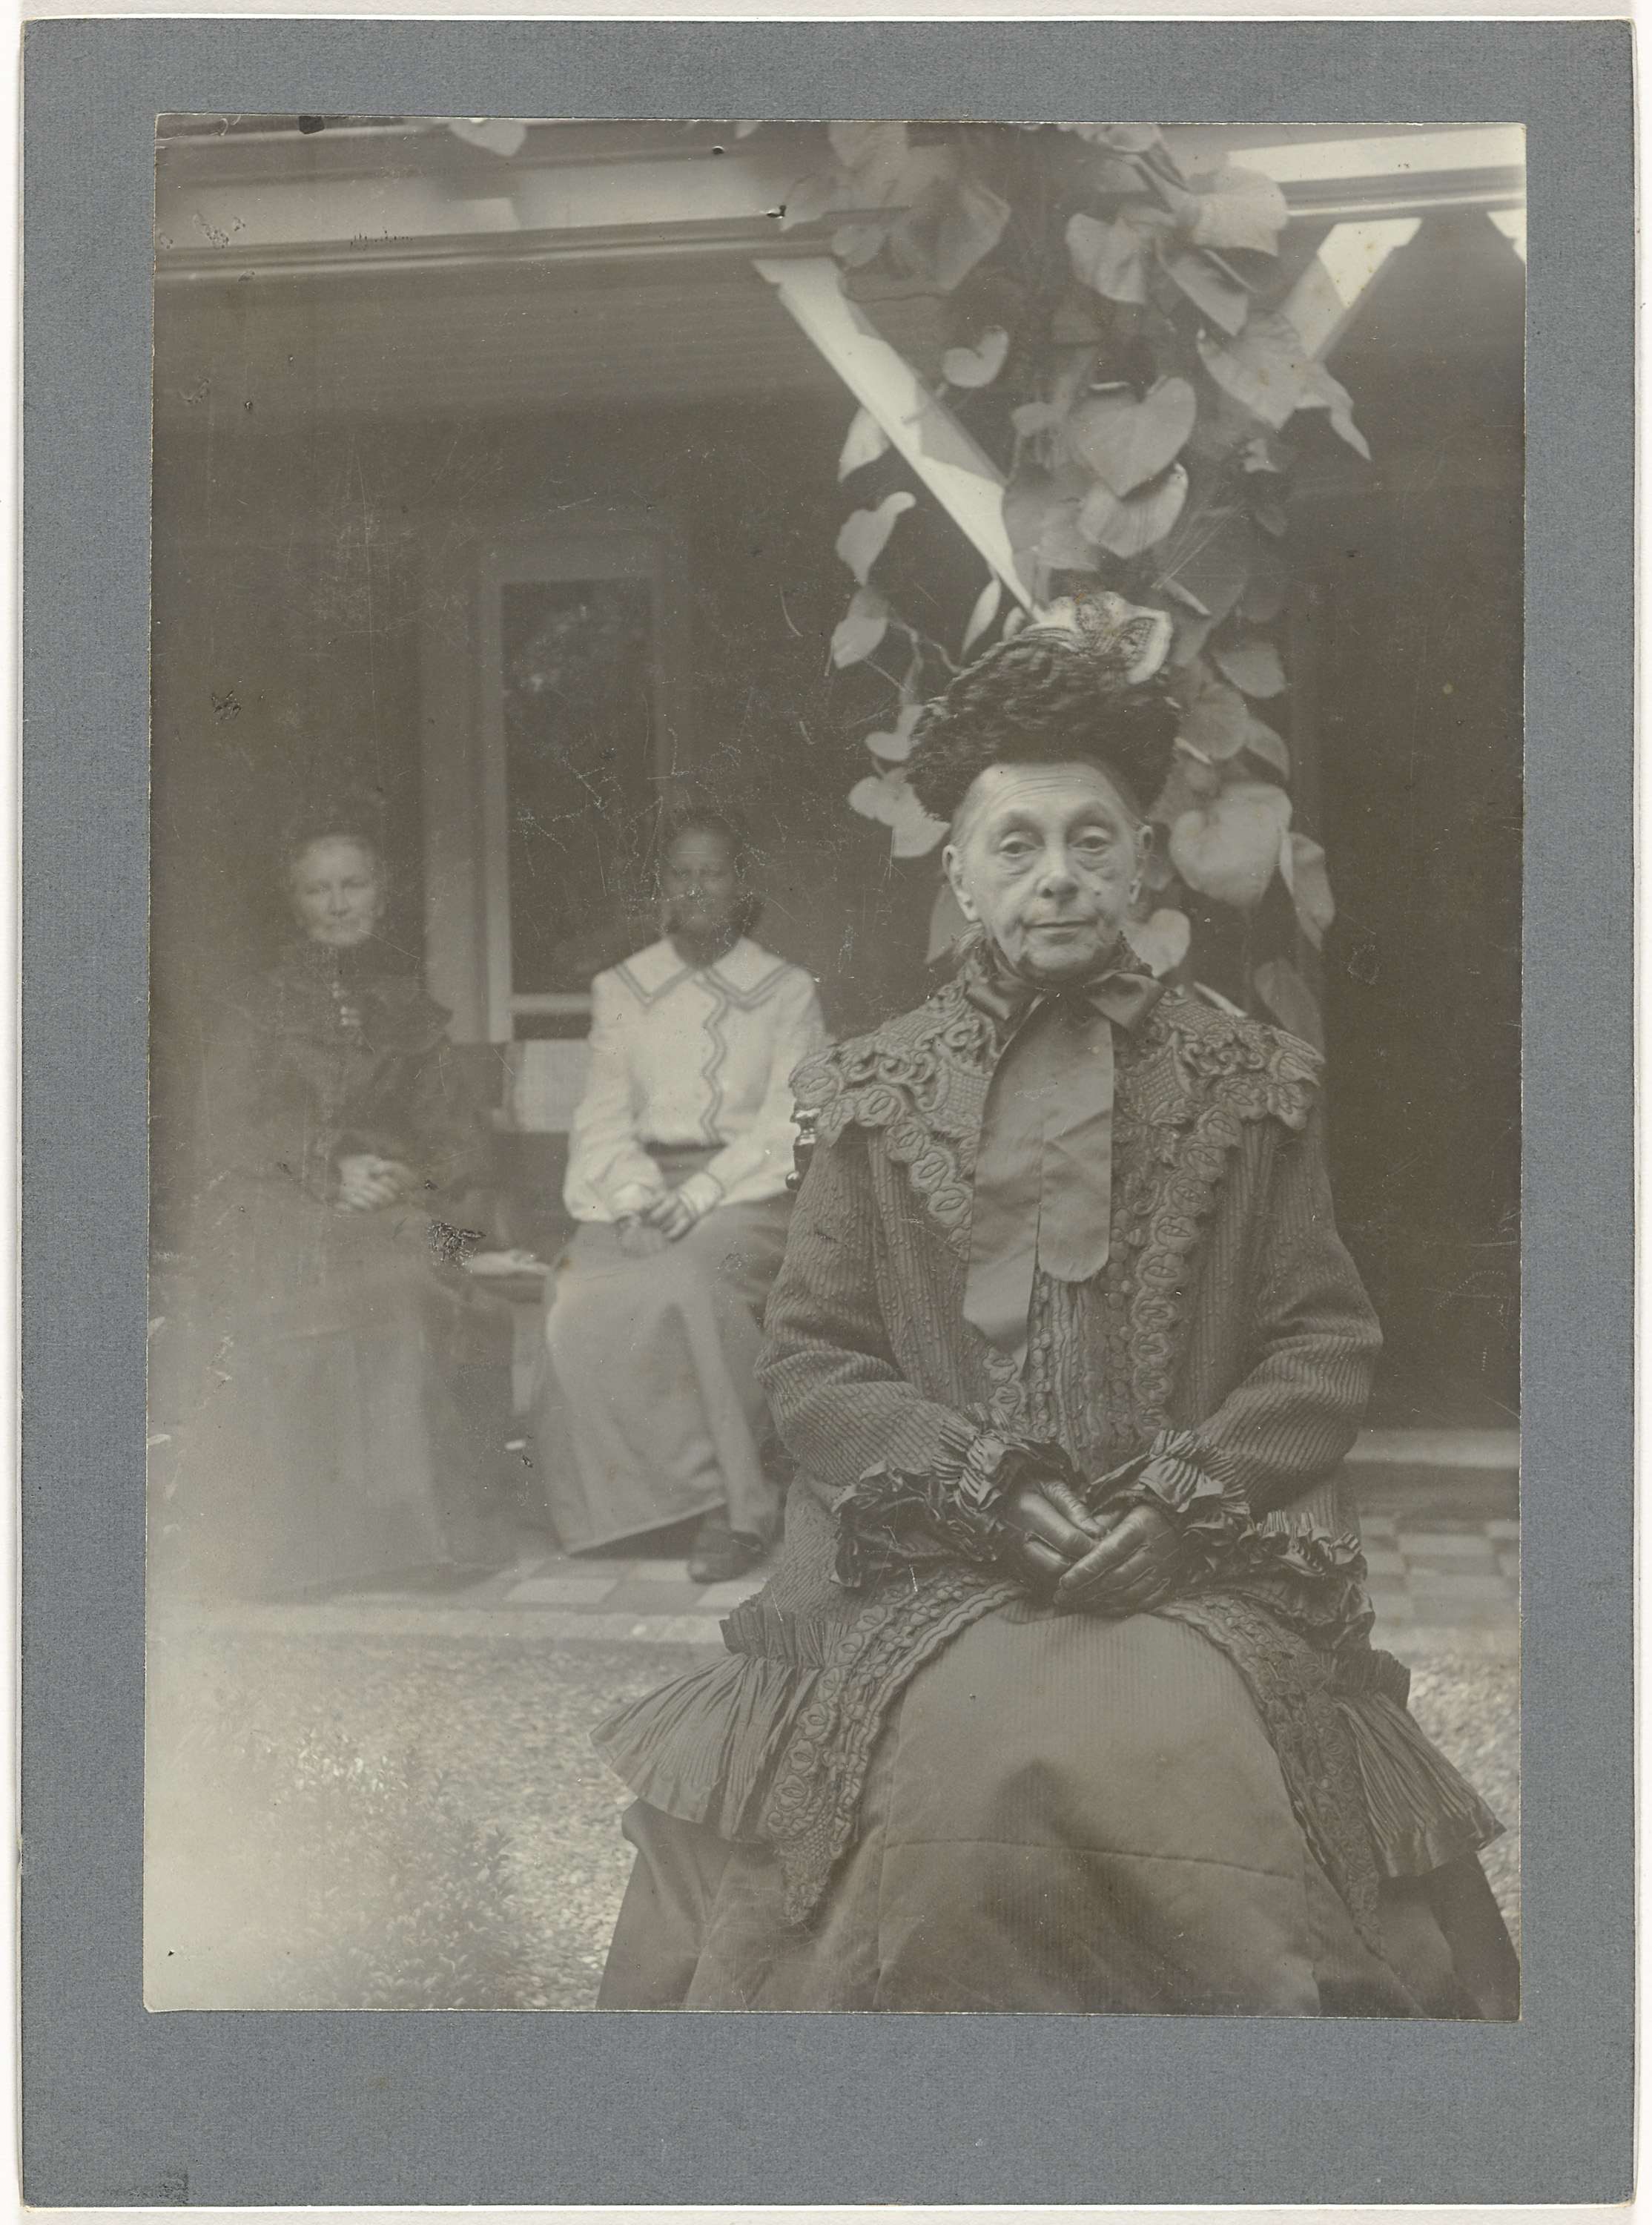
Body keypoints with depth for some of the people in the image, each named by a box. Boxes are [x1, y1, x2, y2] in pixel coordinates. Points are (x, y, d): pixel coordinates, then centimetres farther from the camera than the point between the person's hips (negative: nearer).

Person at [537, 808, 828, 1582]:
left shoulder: (787, 993, 7)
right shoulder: (622, 991, 16)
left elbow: (788, 1128, -2)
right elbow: (604, 1114, 9)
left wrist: (699, 1195, -16)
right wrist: (636, 1194, -11)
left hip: (748, 1188, -3)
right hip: (641, 1184, 3)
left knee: (690, 1283, -34)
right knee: (584, 1296, -28)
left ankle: (740, 1503, -25)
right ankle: (623, 1499, -17)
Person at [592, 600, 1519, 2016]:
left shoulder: (1249, 1087, 8)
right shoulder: (878, 1096, 8)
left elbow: (1330, 1342, 6)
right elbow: (809, 1355, 4)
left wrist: (1189, 1495, -8)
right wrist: (986, 1488, -9)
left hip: (1198, 1564, 0)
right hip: (931, 1557, 0)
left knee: (1190, 1745, -25)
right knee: (969, 1755, -24)